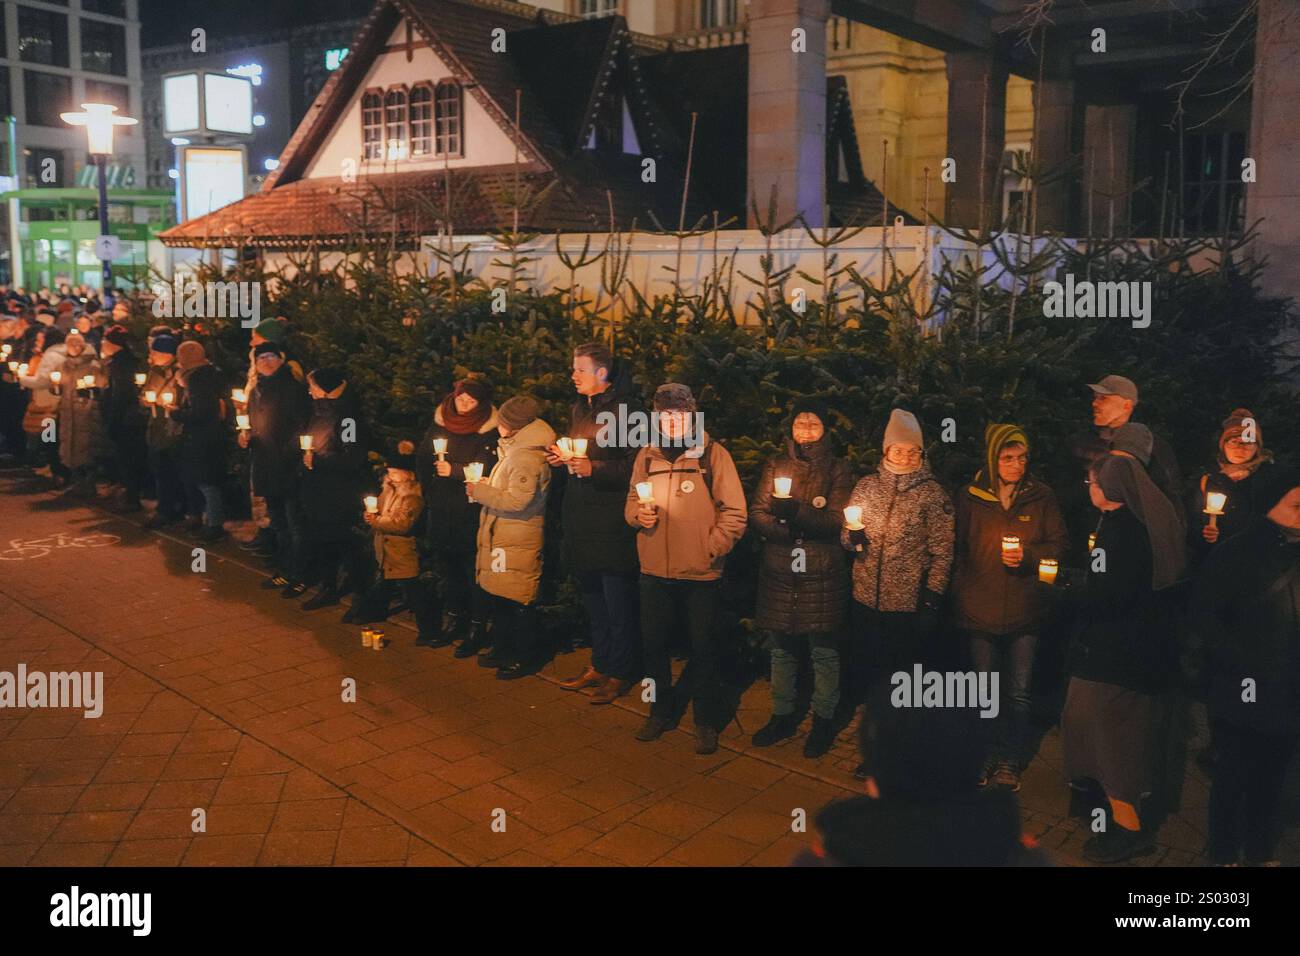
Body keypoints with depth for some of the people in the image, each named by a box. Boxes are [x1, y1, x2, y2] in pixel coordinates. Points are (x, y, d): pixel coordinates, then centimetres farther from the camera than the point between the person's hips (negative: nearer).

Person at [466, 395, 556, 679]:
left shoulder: (527, 459, -19)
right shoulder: (514, 451, 16)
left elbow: (517, 500, -26)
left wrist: (480, 491, -17)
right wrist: (485, 485, 11)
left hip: (518, 542, -11)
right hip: (502, 536, 11)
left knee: (518, 601, -2)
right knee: (500, 597, 17)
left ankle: (526, 657, 9)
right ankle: (503, 649, 29)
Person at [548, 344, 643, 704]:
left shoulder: (626, 409, -12)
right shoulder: (580, 408, 14)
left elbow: (635, 466, -16)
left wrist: (594, 468, -23)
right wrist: (562, 458, 6)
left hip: (611, 522, -8)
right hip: (581, 518, 8)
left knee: (617, 600, 1)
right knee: (592, 597, 16)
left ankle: (619, 673, 13)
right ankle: (599, 665, 28)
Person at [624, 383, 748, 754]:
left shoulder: (713, 453, -6)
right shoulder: (647, 455, 5)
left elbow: (735, 512, -6)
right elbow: (630, 502, 15)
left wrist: (712, 549, -12)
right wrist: (638, 512, -7)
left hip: (700, 572, -4)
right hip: (654, 569, 4)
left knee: (702, 647, 7)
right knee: (654, 643, 14)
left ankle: (707, 721, 23)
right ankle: (661, 711, 33)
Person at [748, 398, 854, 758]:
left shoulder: (837, 469, 0)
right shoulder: (776, 465, 9)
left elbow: (837, 520, -11)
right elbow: (756, 512, 2)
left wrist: (796, 512, -24)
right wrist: (786, 531, -15)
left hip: (822, 576, -3)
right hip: (779, 573, 3)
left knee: (824, 650, 3)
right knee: (782, 648, 13)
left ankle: (824, 720, 18)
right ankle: (783, 715, 28)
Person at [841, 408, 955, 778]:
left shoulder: (933, 494, -4)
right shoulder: (867, 486, 6)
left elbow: (942, 551, -5)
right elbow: (847, 537, 13)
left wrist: (932, 601, -10)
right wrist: (852, 537, -10)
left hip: (909, 604, -3)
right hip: (867, 599, 3)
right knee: (866, 675, 9)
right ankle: (871, 750, 24)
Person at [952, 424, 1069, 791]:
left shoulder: (1041, 497, -1)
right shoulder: (969, 498, 0)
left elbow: (1059, 546, 2)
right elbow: (957, 550, 7)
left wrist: (1027, 556, -16)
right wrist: (958, 598, 5)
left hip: (1024, 609, 0)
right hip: (980, 609, 1)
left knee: (1019, 693, 5)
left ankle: (1010, 760, 20)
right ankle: (987, 757, 28)